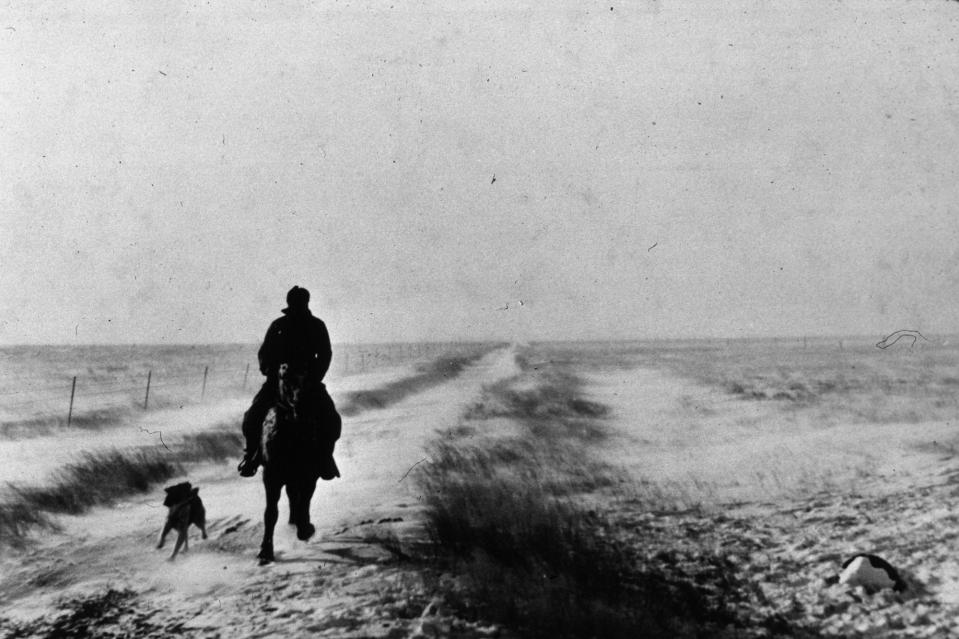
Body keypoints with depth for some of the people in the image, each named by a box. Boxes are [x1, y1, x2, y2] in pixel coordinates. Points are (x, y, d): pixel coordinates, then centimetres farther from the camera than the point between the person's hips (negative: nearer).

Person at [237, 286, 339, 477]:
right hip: (278, 379, 1)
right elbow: (264, 353, 9)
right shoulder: (278, 325, 4)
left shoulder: (317, 326, 2)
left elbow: (325, 355, 3)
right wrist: (270, 371, -10)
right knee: (252, 417, -13)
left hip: (308, 380, 0)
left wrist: (315, 379, -10)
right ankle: (252, 454, 10)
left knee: (332, 419, -15)